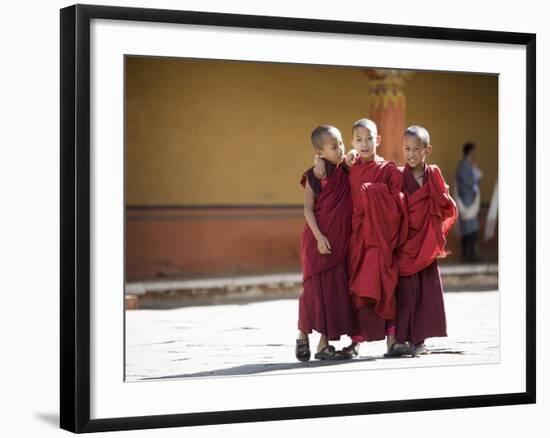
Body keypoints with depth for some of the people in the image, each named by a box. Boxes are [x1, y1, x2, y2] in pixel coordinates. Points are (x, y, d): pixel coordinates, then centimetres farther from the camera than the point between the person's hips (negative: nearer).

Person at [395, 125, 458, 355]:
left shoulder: (434, 175, 5)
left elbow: (446, 208, 7)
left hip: (426, 244, 3)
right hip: (404, 243, -3)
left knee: (427, 289, 2)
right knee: (405, 289, -4)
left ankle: (418, 338, 9)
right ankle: (400, 338, 2)